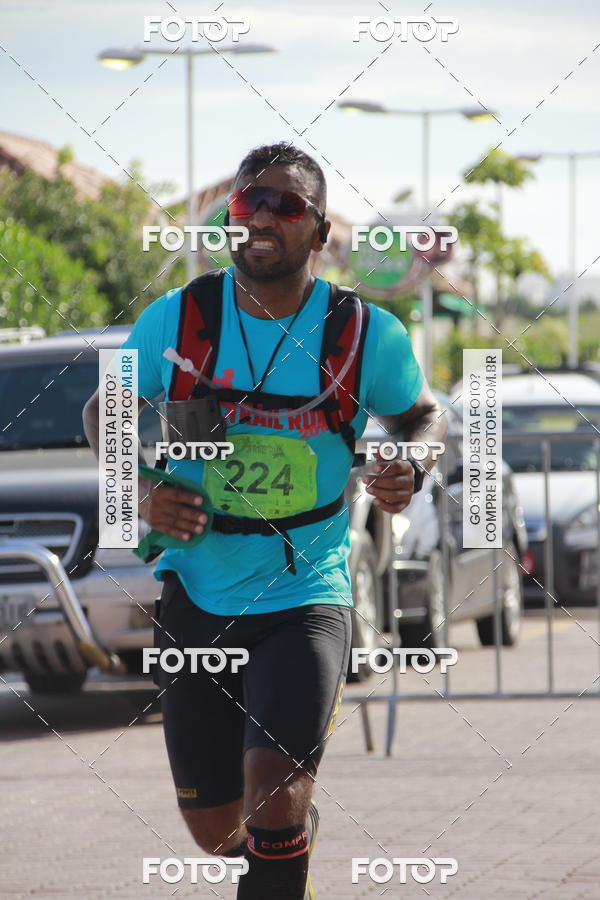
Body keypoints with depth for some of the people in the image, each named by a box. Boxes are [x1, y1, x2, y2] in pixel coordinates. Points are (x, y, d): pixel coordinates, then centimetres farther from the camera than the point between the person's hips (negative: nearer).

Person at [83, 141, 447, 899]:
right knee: (214, 829, 11)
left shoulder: (367, 336, -7)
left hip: (307, 597, -2)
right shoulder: (176, 319, -5)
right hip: (197, 597, 2)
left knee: (274, 790, -23)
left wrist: (410, 468, -11)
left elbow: (421, 415, 12)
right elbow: (104, 411, 10)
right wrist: (139, 489, -10)